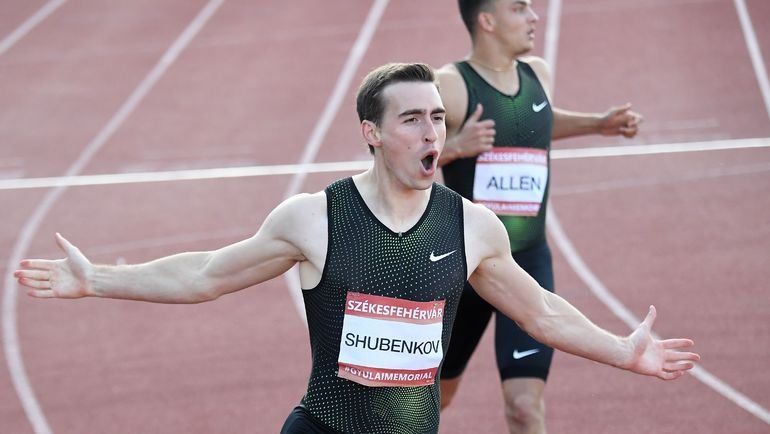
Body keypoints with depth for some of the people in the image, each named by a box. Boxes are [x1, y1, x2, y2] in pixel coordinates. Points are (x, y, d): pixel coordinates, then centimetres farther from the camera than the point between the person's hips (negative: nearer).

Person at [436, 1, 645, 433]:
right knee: (435, 394, 18)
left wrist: (598, 124, 14)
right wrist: (453, 147, -31)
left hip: (528, 263, 3)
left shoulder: (538, 74, 4)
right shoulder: (449, 86, -14)